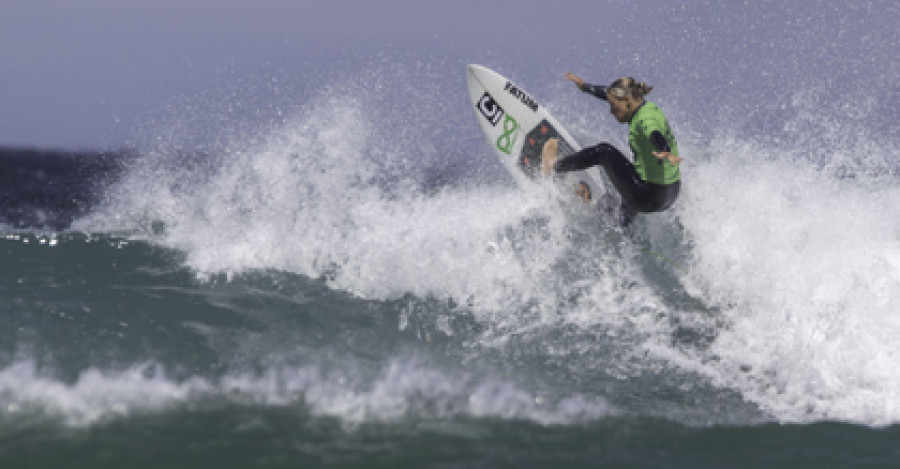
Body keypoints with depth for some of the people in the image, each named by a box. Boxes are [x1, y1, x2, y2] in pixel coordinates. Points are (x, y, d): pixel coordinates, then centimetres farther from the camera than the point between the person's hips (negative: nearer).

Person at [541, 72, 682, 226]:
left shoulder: (646, 119, -22)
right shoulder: (646, 108, 7)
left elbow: (656, 135, -46)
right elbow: (609, 93, 22)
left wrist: (665, 153, -66)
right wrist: (584, 86, 32)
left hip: (652, 198, -9)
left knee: (604, 151, -4)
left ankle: (554, 167, 13)